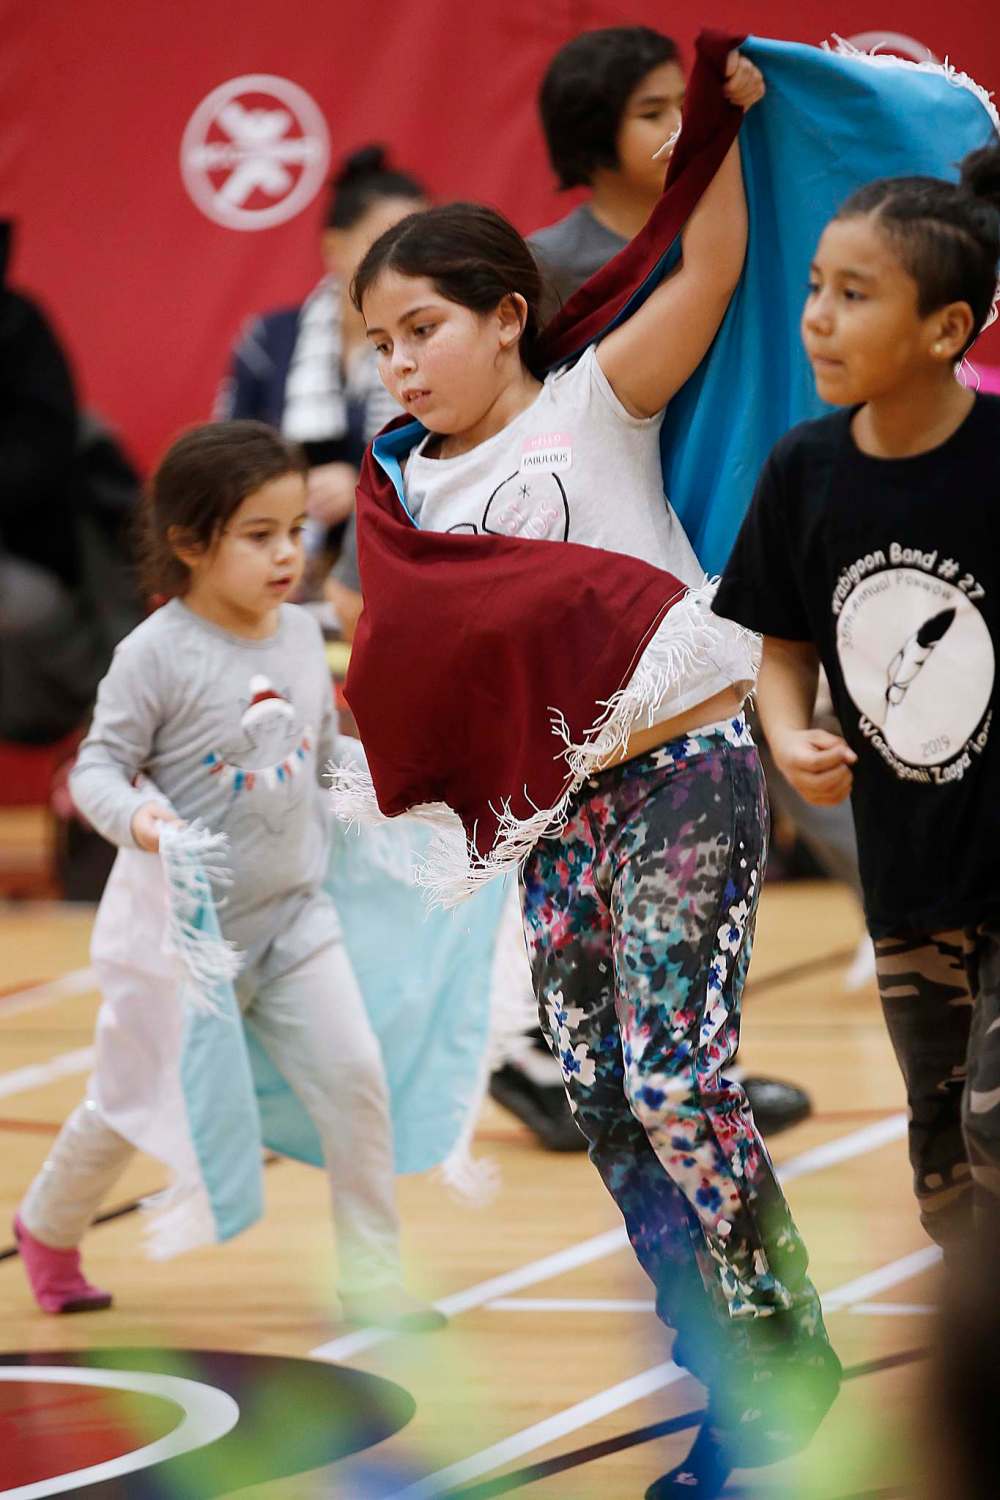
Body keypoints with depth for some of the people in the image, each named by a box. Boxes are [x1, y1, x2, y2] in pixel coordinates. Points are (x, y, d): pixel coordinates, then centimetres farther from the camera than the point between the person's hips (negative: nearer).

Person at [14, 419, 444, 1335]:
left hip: (296, 916, 4)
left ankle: (371, 1274, 2)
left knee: (353, 1075, -9)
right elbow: (99, 764, -14)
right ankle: (50, 1227, 38)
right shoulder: (158, 654, -17)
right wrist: (135, 818, -32)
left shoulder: (303, 638, 1)